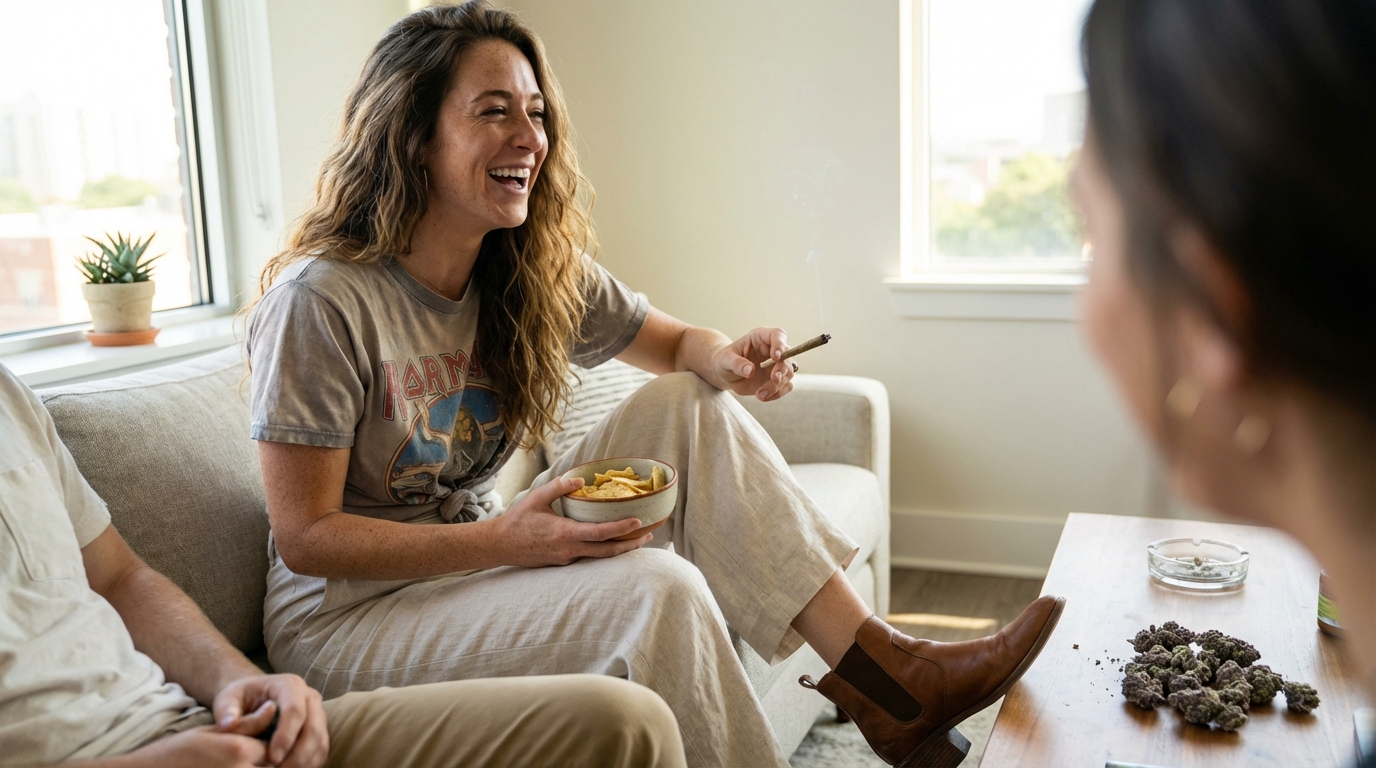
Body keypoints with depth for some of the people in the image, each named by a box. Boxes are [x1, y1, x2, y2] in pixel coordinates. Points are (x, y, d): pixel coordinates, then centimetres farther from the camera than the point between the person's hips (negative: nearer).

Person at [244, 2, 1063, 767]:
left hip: (480, 561, 7)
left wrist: (724, 361, -16)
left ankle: (877, 665, -15)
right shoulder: (323, 301, -21)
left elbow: (678, 343, 9)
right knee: (657, 590, -30)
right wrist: (505, 541, -30)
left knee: (688, 405, -11)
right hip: (345, 616, -6)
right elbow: (305, 536, -19)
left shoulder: (536, 272, -1)